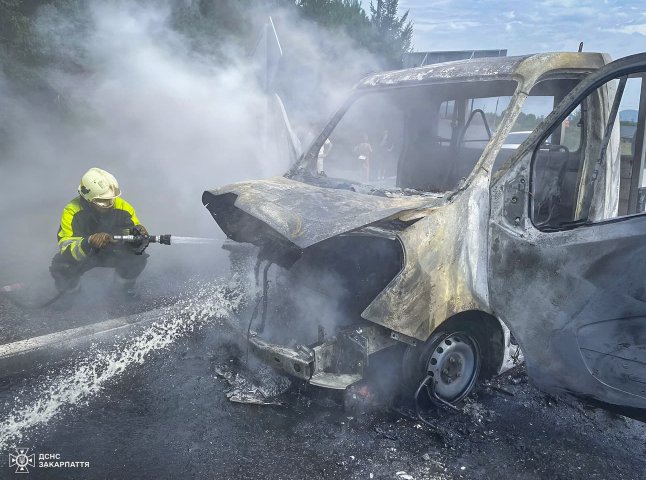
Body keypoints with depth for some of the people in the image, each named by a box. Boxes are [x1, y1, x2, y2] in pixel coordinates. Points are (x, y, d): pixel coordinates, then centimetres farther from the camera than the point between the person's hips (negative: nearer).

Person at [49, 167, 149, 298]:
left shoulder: (123, 207, -22)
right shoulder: (72, 212, -27)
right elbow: (66, 247, -35)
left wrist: (135, 232, -41)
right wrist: (89, 243, -56)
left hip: (114, 253, 1)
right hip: (83, 256, -1)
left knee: (138, 258, -27)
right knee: (61, 266, -30)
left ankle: (124, 288, 6)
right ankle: (71, 292, 8)